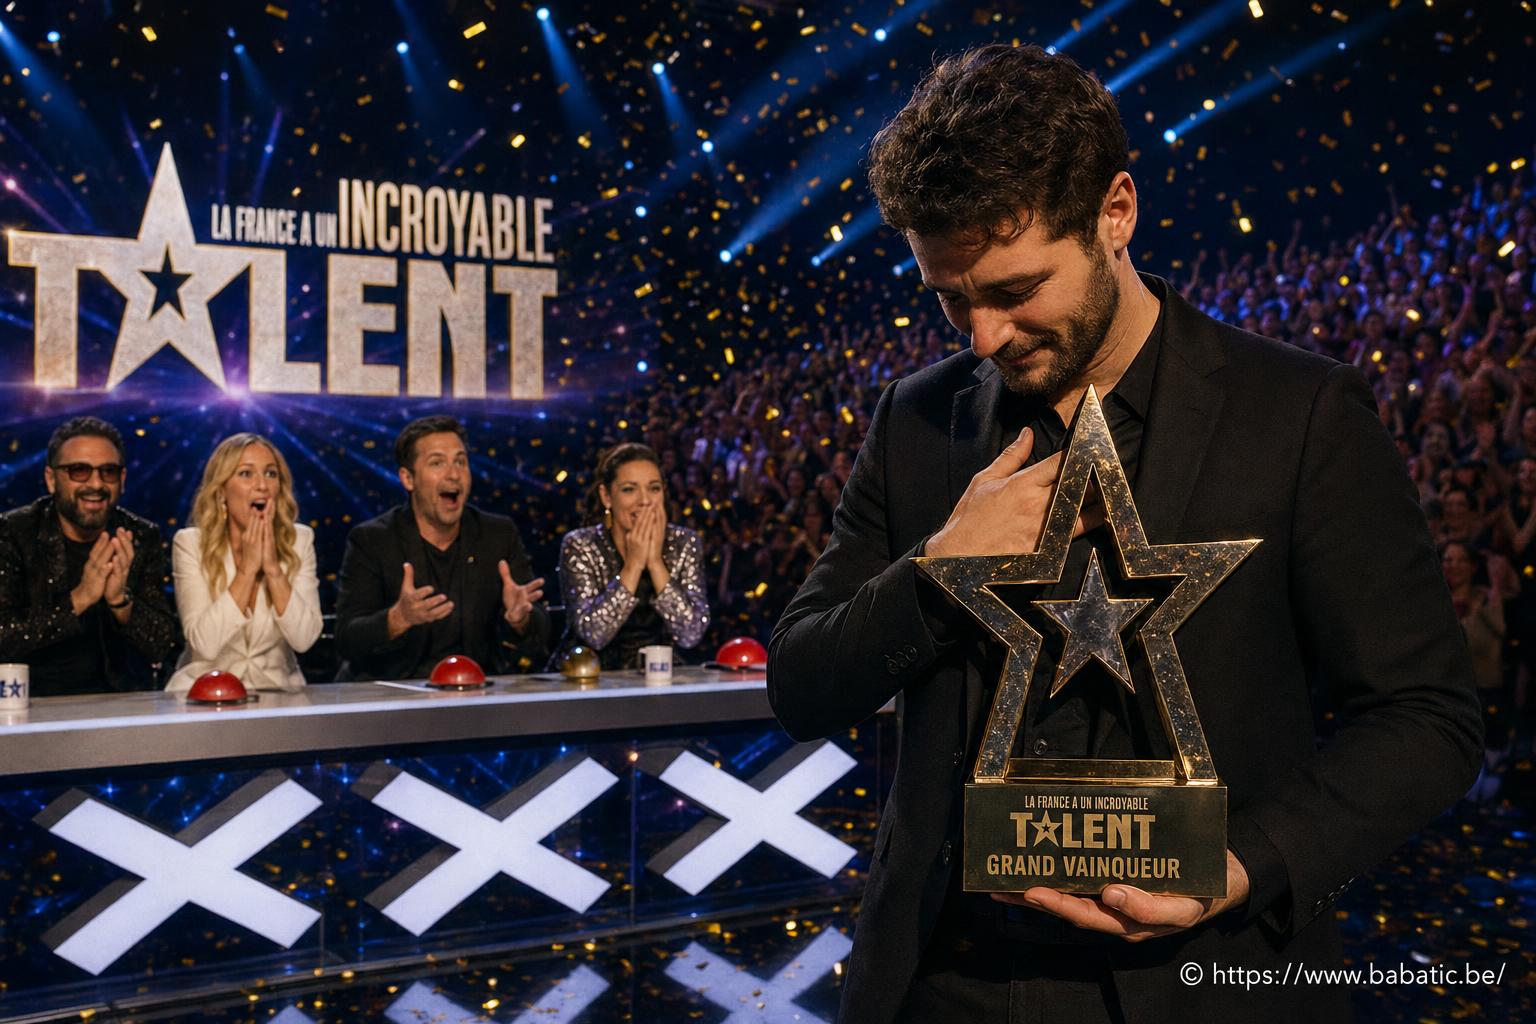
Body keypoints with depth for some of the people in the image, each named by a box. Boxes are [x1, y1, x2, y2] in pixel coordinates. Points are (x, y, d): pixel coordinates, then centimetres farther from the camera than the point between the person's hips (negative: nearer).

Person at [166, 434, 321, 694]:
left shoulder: (299, 540, 0)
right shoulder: (190, 543, -5)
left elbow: (304, 638, -10)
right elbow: (205, 644, -16)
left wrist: (273, 567, -16)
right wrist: (247, 568, -16)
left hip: (278, 691, 1)